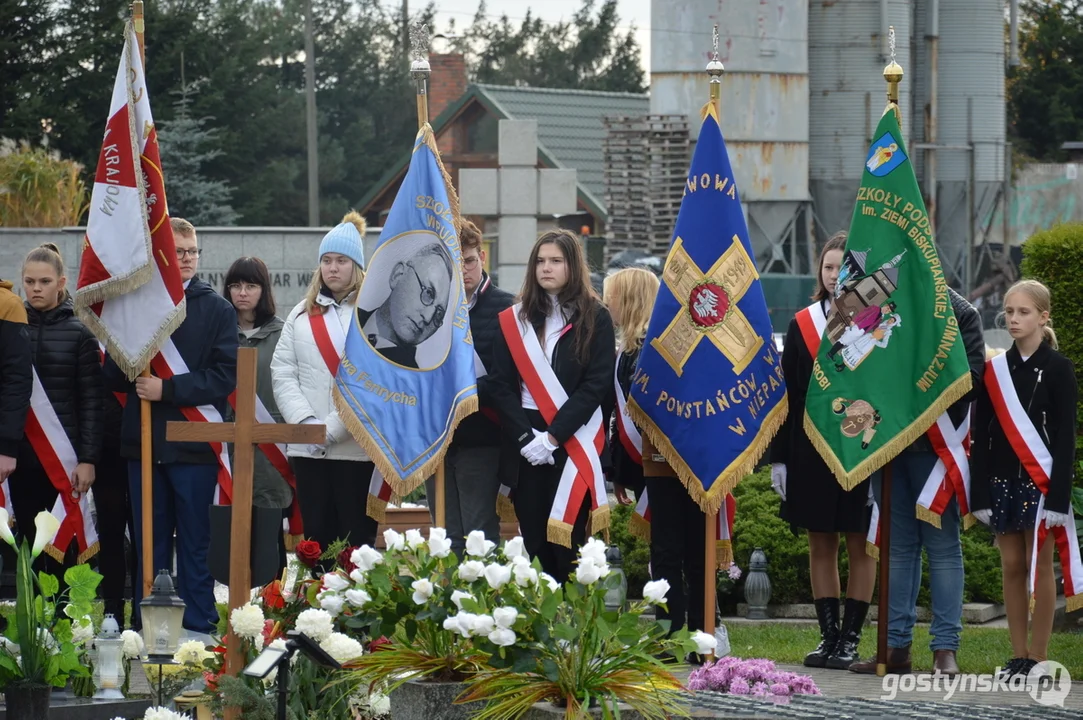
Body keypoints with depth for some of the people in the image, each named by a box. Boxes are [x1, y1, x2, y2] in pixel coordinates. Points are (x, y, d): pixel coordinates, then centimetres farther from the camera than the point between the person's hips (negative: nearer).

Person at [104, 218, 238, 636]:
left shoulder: (216, 310, 4)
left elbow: (224, 378, -6)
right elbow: (113, 374, 9)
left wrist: (167, 388, -14)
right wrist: (136, 376, -13)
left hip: (194, 443, -3)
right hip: (143, 442, 3)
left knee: (196, 545, 1)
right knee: (149, 546, 7)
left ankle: (198, 629, 5)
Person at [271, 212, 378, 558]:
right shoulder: (301, 315, 16)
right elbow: (282, 374, 8)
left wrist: (334, 427, -16)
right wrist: (306, 423, -8)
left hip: (358, 448, -4)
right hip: (308, 449, 4)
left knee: (358, 541, -2)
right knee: (316, 540, 4)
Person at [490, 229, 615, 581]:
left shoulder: (594, 318, 3)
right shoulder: (514, 320, 11)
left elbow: (597, 384, -5)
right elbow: (502, 384, 3)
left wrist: (554, 435, -14)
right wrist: (524, 437, -11)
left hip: (574, 442, -3)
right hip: (525, 443, 3)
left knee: (568, 543, -5)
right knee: (533, 540, 1)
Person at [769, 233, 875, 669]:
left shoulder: (875, 325, -1)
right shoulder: (802, 325, 8)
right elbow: (786, 394, 7)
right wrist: (779, 457, 2)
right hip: (810, 450, 3)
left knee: (859, 546, 1)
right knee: (820, 546, 6)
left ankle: (850, 639, 6)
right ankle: (829, 636, 12)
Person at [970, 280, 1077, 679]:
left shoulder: (1058, 368, -3)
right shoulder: (995, 369, 8)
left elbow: (1065, 434, -7)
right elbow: (981, 433, 7)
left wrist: (1058, 493, -14)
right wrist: (981, 491, 0)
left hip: (1041, 478, -4)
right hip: (1003, 477, 4)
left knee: (1040, 565, -1)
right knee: (1011, 565, 5)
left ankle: (1038, 658, 2)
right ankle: (1018, 655, 10)